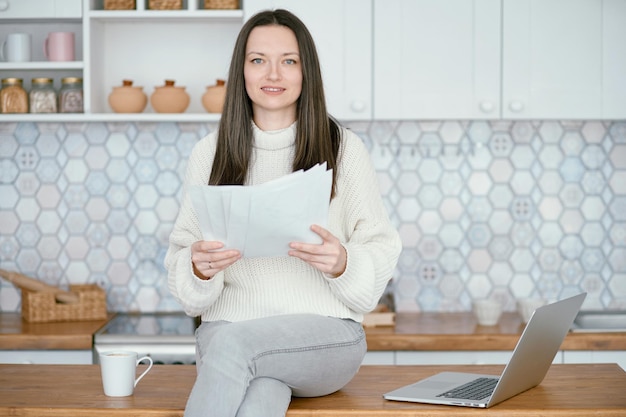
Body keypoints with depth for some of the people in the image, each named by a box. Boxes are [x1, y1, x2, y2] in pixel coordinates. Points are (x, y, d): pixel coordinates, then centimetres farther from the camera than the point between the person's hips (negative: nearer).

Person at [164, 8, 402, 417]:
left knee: (232, 341, -33)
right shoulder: (209, 153, 10)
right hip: (229, 322, 1)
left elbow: (381, 253, 4)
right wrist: (199, 267, -15)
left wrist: (342, 263, -18)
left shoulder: (344, 148, 5)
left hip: (325, 336, -1)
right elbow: (181, 259, 9)